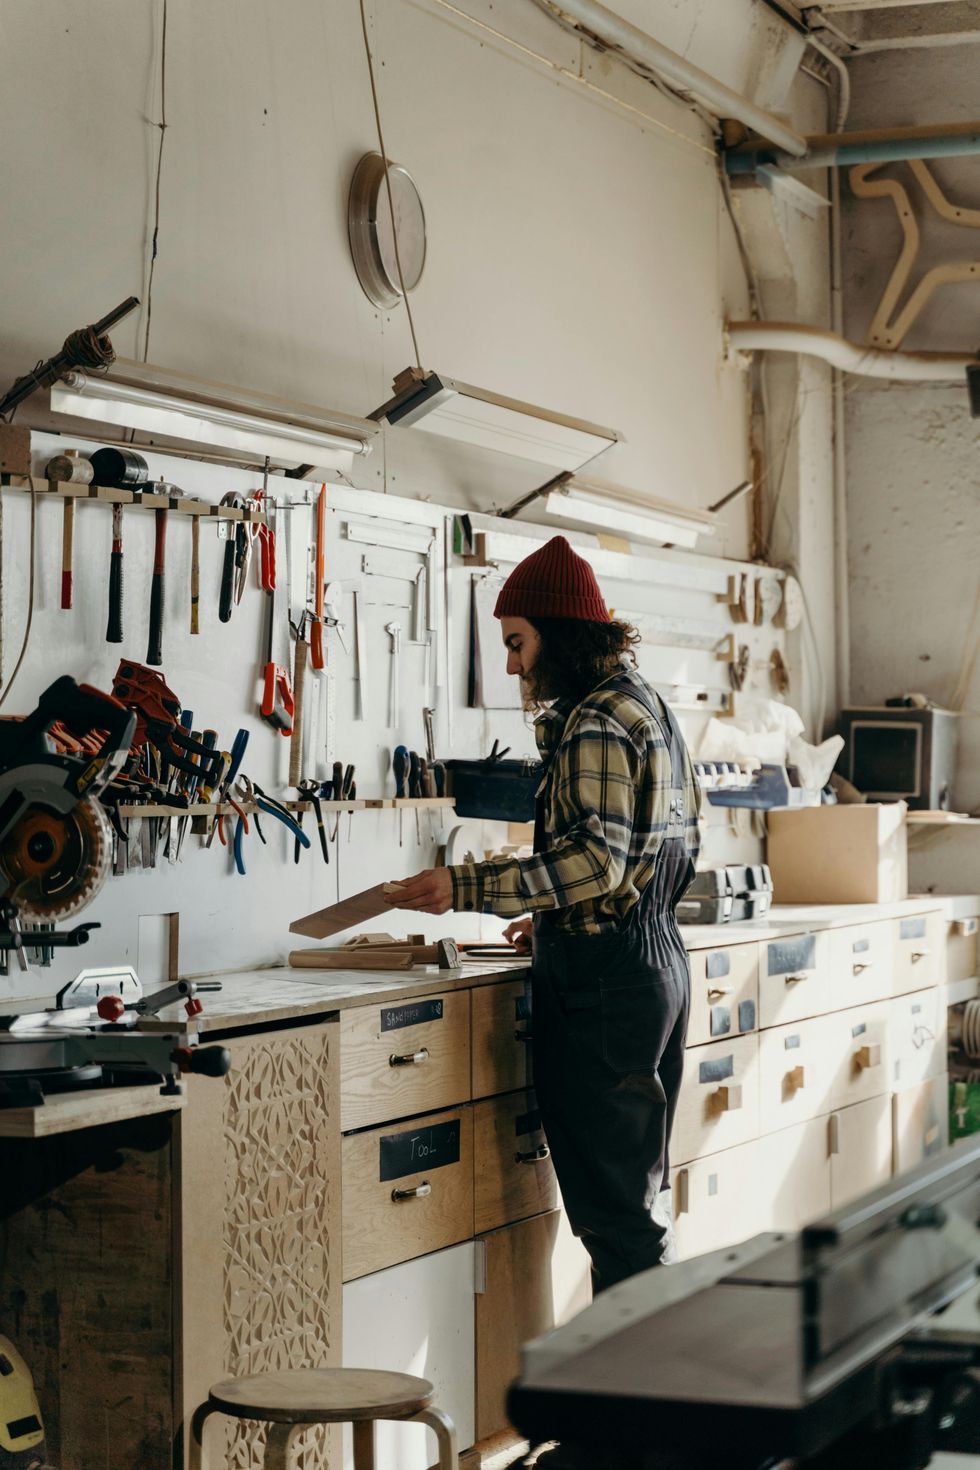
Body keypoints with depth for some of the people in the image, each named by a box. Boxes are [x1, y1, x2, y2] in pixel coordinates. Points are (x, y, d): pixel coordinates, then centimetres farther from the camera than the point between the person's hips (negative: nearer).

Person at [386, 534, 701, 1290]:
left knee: (612, 1201, -5)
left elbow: (595, 861, -24)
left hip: (603, 977, -10)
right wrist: (559, 917, 23)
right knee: (643, 1191, 16)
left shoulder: (596, 724, -15)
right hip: (658, 957, 11)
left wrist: (467, 887, -25)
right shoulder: (650, 705, 16)